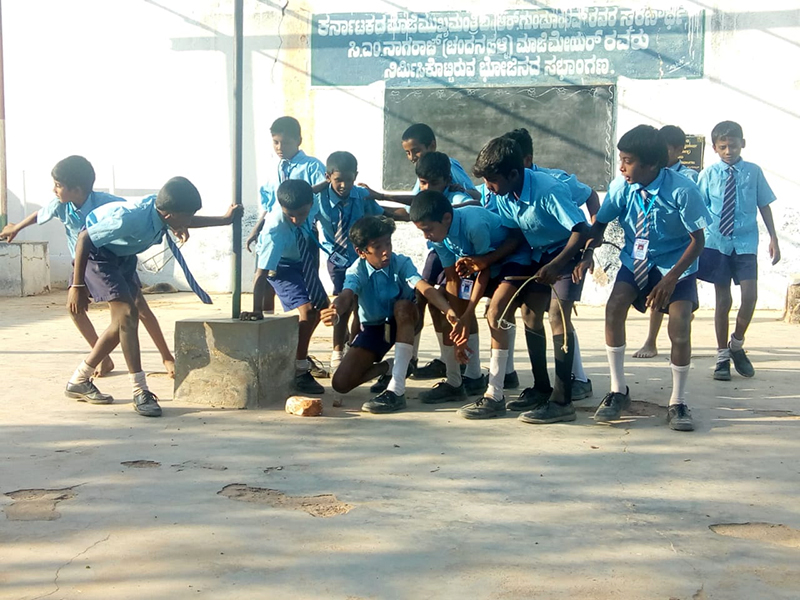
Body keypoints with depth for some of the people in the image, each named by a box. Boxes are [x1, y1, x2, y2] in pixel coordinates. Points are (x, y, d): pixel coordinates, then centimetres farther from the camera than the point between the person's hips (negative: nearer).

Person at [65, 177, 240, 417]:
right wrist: (77, 286, -28)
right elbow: (84, 239, -31)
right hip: (97, 252, -9)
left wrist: (225, 219, 9)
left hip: (123, 253, 9)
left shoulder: (161, 210, -16)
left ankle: (79, 381, 22)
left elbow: (188, 221, 10)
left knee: (123, 322, 10)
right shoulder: (131, 218, -38)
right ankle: (140, 392, -15)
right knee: (127, 314, -19)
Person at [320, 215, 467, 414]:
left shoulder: (401, 263, -20)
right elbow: (346, 296, -40)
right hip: (372, 328, 1)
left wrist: (449, 311, -57)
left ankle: (397, 390, -39)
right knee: (341, 383, -16)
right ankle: (387, 367, 14)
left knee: (403, 305, -39)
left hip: (403, 323, -1)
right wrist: (335, 311, -66)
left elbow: (425, 288, -37)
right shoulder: (357, 271, -18)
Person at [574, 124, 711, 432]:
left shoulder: (682, 191, -24)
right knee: (614, 307, -21)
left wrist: (671, 278, -26)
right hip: (636, 259, 3)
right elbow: (601, 221, -2)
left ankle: (678, 403, 5)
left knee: (680, 328, -18)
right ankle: (618, 391, -5)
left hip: (676, 264, -2)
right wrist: (587, 252, -23)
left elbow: (698, 240, -16)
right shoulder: (622, 186, -16)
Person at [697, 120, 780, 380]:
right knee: (723, 299, 5)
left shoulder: (754, 172, 3)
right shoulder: (708, 175, 0)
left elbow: (764, 206, 8)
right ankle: (722, 356, 17)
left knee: (750, 295, -10)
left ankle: (737, 345, 15)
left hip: (745, 244, 1)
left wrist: (773, 238, 5)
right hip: (717, 242, 0)